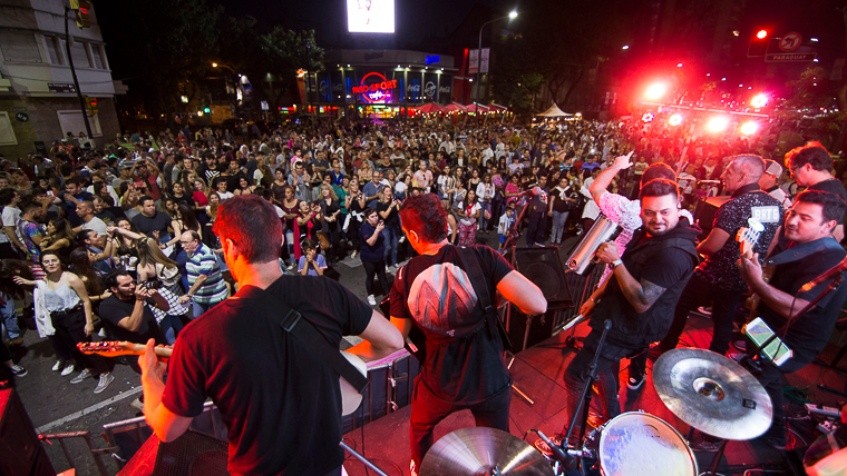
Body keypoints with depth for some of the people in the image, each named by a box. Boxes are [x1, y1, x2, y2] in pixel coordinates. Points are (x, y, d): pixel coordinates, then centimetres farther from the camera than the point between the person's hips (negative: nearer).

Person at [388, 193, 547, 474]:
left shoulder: (405, 277, -12)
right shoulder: (481, 257, -21)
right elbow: (538, 305, -25)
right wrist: (509, 282, -6)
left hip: (439, 382, 2)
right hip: (489, 379, -1)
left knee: (419, 430, 36)